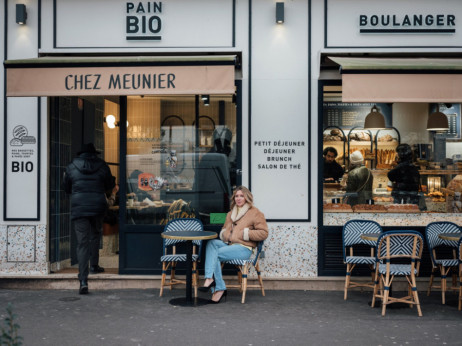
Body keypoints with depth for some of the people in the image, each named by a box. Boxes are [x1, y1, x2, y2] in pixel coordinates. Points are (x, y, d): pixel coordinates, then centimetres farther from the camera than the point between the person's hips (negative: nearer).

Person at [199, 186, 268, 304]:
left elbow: (263, 233, -4)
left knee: (214, 254, -26)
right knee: (211, 243, -27)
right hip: (228, 244, 6)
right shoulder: (231, 214, 27)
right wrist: (224, 234, 13)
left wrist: (244, 233, -9)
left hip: (243, 248, -6)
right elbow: (224, 230, 38)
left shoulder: (255, 213, 5)